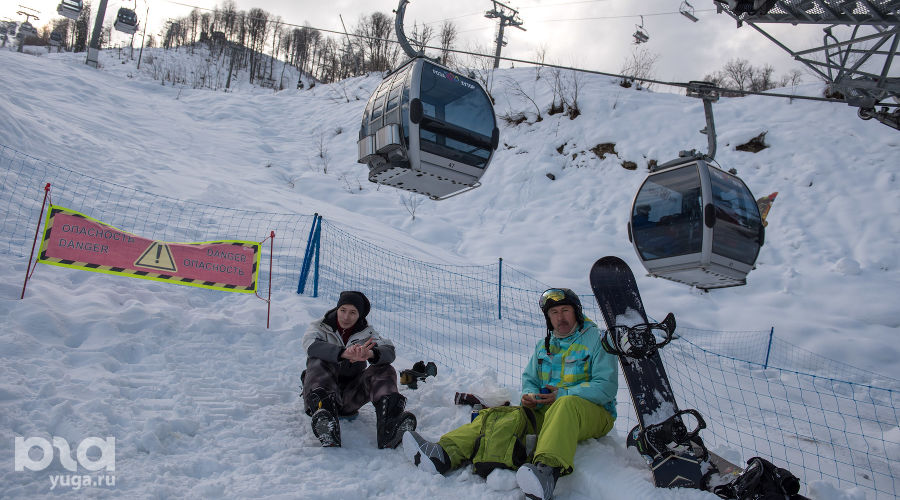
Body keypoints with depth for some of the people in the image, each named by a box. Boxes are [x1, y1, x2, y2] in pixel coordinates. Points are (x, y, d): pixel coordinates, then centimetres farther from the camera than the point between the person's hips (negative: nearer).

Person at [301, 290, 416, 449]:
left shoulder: (367, 333, 9)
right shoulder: (319, 327, 5)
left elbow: (389, 352, -12)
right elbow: (312, 346, -21)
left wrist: (370, 354, -36)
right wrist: (344, 353, -38)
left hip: (350, 397, 2)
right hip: (322, 391, -1)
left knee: (384, 370, -19)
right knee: (319, 362, -28)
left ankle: (388, 430, -48)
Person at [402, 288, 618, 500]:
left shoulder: (597, 340, 0)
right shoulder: (543, 346, 19)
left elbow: (606, 386, -10)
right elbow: (529, 379, 22)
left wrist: (562, 394, -20)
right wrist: (530, 396, -4)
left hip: (594, 413, -5)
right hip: (545, 411, 5)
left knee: (566, 404, -41)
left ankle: (548, 469, -65)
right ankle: (444, 453, -35)